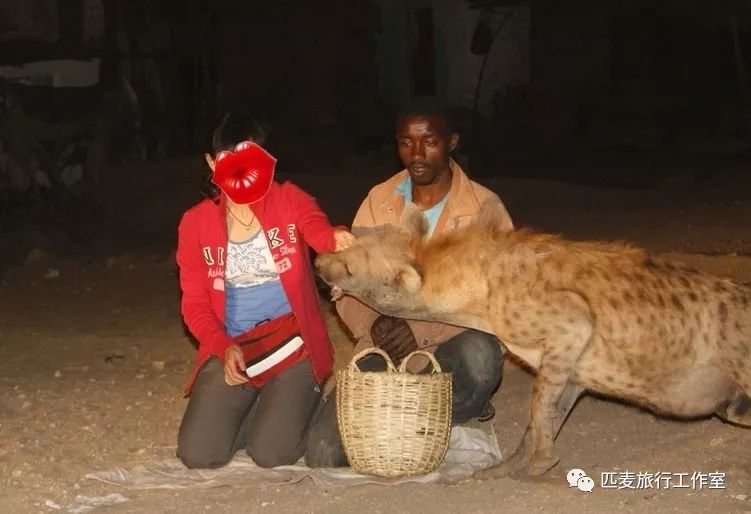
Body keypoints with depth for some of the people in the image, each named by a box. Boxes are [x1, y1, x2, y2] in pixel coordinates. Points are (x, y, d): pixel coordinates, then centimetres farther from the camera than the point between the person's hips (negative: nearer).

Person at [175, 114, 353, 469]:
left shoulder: (290, 200, -1)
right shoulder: (195, 223, 4)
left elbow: (318, 231, -25)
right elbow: (194, 303, 4)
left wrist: (336, 238, -51)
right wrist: (223, 347, -15)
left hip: (291, 341, -2)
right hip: (231, 347, 2)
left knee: (271, 454, -19)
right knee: (197, 455, -15)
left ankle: (301, 398, 16)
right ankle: (253, 407, 18)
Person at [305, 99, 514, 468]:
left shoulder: (484, 208, -6)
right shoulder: (379, 201, 6)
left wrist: (420, 330, -27)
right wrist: (373, 324, -19)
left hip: (450, 347, -3)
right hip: (386, 350, 3)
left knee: (478, 354, -40)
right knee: (323, 453, -17)